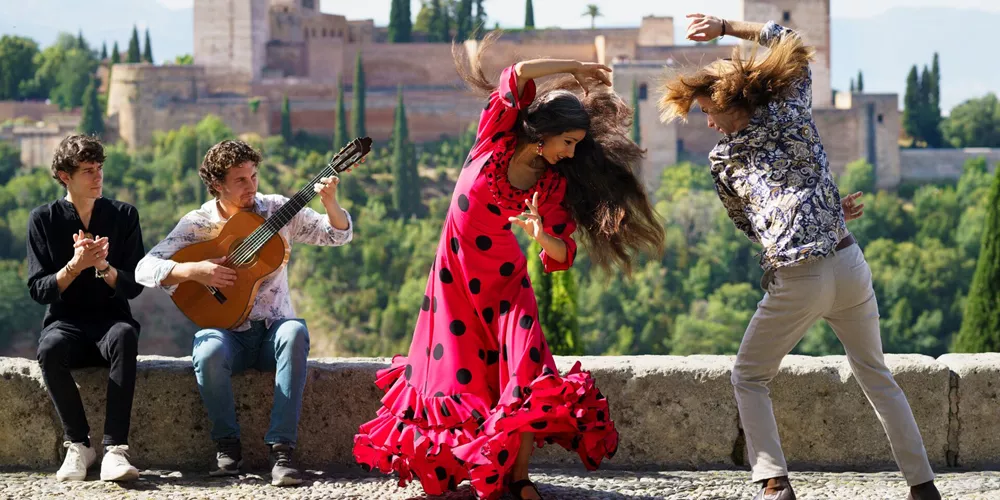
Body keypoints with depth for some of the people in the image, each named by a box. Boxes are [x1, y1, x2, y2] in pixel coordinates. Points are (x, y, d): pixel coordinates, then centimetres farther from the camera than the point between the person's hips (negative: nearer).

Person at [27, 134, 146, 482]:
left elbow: (134, 287, 1)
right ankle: (78, 445, -23)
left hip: (111, 319, 0)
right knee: (50, 349, -37)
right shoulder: (43, 219, 2)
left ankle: (114, 449, -42)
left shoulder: (123, 216, 5)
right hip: (65, 322, 0)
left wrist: (103, 266, -19)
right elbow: (38, 290, -2)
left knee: (124, 337, -37)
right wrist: (75, 266, -19)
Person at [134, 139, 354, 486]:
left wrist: (330, 203, -17)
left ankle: (281, 448, -34)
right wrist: (194, 270, -25)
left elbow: (338, 235, 4)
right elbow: (145, 269, -10)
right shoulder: (197, 224, -2)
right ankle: (227, 445, -12)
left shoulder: (277, 210, 3)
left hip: (272, 329, 1)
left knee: (295, 333, -35)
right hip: (226, 331, -1)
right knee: (209, 353, -36)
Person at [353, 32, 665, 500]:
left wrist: (542, 236, -28)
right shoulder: (498, 136, -9)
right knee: (458, 375, -1)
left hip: (503, 278, 1)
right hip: (454, 274, -1)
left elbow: (561, 257, -6)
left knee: (523, 377, -13)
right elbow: (519, 75, -23)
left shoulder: (554, 184, -4)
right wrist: (578, 69, -12)